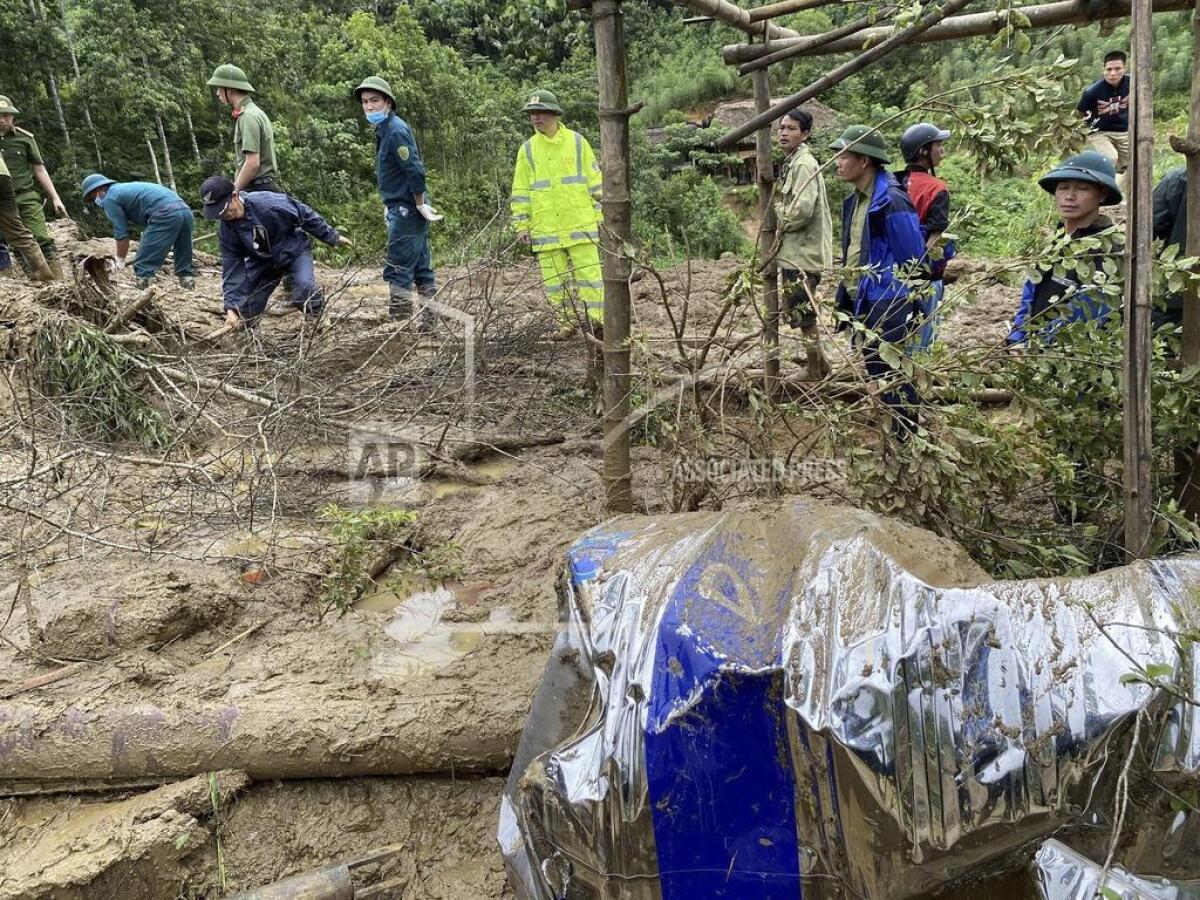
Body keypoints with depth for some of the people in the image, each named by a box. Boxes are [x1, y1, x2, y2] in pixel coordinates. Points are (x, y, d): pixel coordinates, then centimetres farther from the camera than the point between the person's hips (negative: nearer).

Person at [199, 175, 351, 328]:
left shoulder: (268, 202, -33)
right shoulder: (225, 229, -19)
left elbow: (305, 215, -19)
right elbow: (232, 266, -15)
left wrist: (333, 237, -9)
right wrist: (231, 307, -24)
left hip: (294, 251, -4)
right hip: (261, 262, 4)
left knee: (305, 287, -33)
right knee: (244, 313, -4)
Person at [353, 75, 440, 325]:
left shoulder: (395, 131, -15)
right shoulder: (385, 129, 14)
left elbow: (415, 171, -20)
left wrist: (420, 204, -15)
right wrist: (390, 204, 18)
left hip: (406, 211, -10)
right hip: (402, 209, 10)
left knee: (397, 270, -6)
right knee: (421, 268, 12)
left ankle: (399, 321, -2)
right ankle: (430, 321, 18)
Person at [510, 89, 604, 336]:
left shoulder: (577, 142, 4)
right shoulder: (527, 149, 8)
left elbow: (595, 182, 6)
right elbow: (520, 191, 9)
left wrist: (599, 214, 2)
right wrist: (521, 225, 4)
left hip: (580, 223, -2)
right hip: (545, 228, 2)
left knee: (588, 270, -4)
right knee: (554, 277, 3)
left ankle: (596, 317, 3)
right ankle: (568, 321, 13)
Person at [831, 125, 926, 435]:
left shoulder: (891, 201, -19)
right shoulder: (856, 199, 9)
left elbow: (913, 260, -17)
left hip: (885, 307, -9)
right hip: (861, 303, 9)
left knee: (892, 375, 0)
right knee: (876, 372, 18)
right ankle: (893, 427, 33)